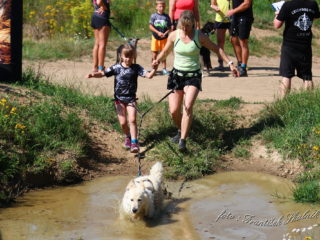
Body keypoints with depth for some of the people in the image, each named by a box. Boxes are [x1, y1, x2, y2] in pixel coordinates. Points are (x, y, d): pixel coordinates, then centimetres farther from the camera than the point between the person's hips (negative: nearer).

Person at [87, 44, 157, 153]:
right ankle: (128, 136, 30)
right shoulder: (117, 68, -3)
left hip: (131, 98, -1)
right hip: (119, 99, 1)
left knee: (132, 120, -15)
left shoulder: (136, 68, -4)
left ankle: (134, 142, -12)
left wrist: (154, 69, -32)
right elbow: (103, 73, -5)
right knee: (123, 122, 1)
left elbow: (149, 75, -14)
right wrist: (94, 74, -24)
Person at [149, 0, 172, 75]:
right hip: (155, 37, -1)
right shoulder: (154, 16, -1)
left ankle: (164, 69, 13)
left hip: (164, 38, 1)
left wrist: (165, 33, -13)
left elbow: (169, 28, 4)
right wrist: (158, 32, -15)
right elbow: (150, 26, -4)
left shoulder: (167, 16, 2)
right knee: (154, 53, 2)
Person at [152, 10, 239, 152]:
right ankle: (180, 130, 32)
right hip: (177, 75, 3)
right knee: (174, 111, 0)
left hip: (193, 76, -2)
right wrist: (158, 60, -6)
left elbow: (216, 49, 5)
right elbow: (166, 51, 14)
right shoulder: (174, 35, -1)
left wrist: (230, 63, 1)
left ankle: (183, 140, -23)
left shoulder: (199, 36, -5)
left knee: (188, 106, -23)